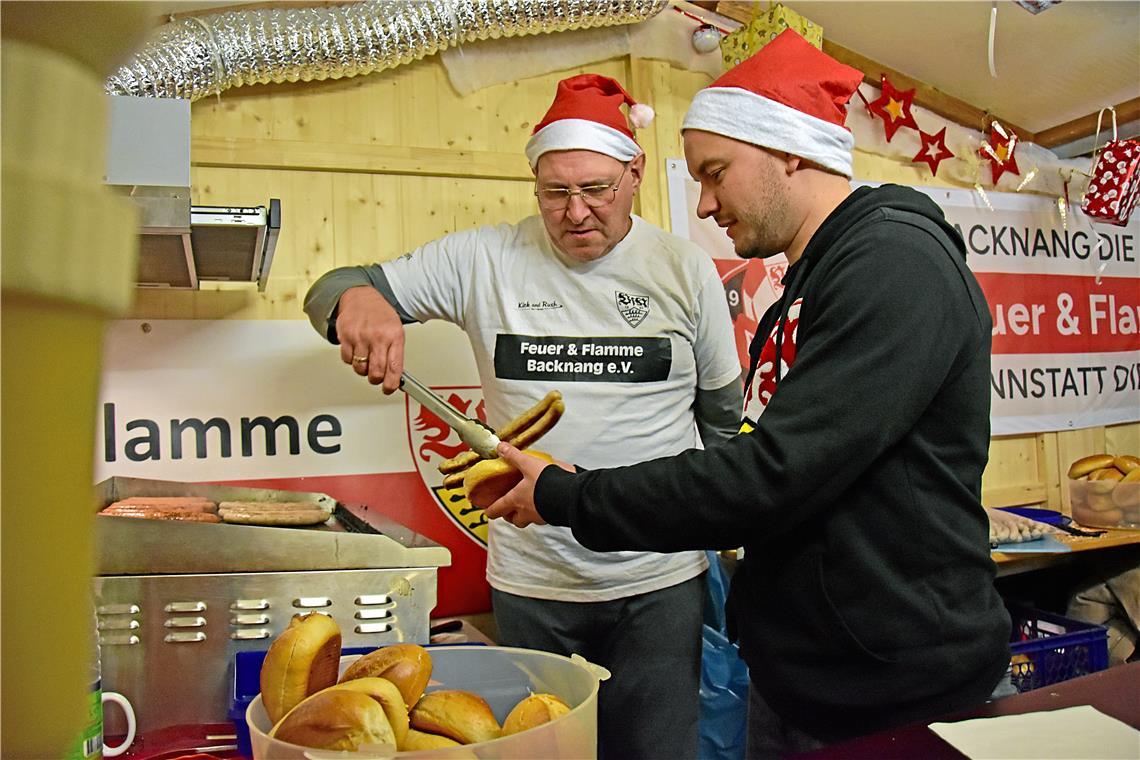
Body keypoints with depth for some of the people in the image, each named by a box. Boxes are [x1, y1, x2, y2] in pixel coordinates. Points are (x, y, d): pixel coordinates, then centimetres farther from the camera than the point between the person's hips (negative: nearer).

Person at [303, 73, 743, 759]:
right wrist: (357, 298, -24)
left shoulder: (687, 269, -1)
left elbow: (722, 413, 10)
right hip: (529, 581, 0)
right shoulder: (485, 259, -3)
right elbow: (329, 292, 0)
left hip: (659, 581, 0)